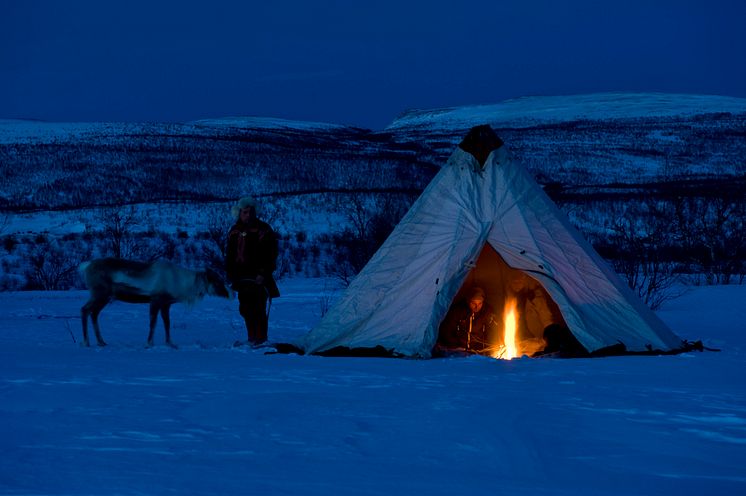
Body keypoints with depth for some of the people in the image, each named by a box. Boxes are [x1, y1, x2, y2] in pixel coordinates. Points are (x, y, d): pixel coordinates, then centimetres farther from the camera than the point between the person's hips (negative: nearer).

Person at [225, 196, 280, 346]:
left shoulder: (263, 230, -3)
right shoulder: (234, 231, 13)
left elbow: (271, 255, -6)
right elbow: (229, 255, 19)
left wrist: (263, 274, -15)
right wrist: (230, 274, 10)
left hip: (258, 277, -5)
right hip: (242, 277, 5)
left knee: (258, 309, -10)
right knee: (245, 309, 7)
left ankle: (260, 339, -7)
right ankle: (252, 338, 16)